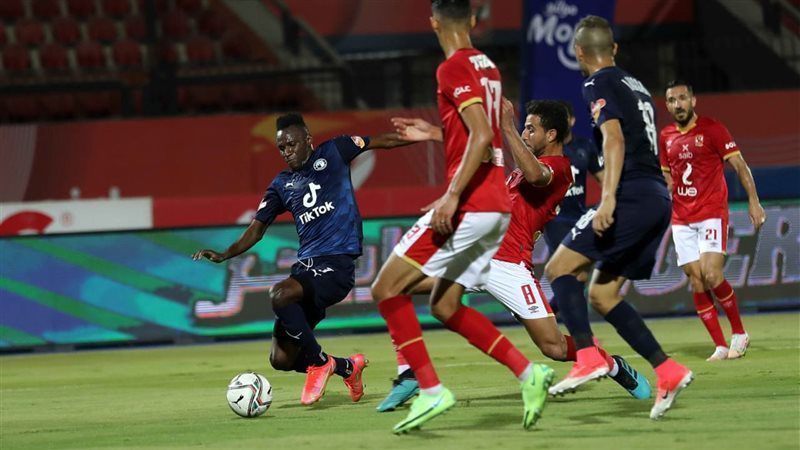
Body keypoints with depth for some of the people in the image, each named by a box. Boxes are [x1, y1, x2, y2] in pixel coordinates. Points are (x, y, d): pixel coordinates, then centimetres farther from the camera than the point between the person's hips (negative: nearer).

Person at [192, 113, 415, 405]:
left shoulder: (332, 154, 5)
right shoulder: (281, 185, 16)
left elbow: (382, 142, 5)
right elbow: (257, 228, 16)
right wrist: (225, 255, 0)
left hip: (337, 263, -6)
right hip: (305, 266, 6)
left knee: (279, 294, -33)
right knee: (281, 360, -1)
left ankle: (319, 362, -13)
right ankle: (347, 367, 24)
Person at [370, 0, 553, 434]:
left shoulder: (454, 68, -11)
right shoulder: (488, 67, 15)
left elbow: (482, 137, -21)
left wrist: (452, 196, -25)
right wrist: (436, 133, 34)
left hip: (469, 206, -9)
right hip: (496, 208, 9)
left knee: (387, 288, -4)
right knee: (444, 305, 16)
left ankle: (431, 390, -11)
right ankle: (526, 372, 6)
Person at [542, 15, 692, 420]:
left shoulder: (599, 84, -3)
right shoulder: (636, 86, 23)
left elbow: (614, 138, -18)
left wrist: (608, 199, -27)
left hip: (633, 195, -9)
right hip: (658, 197, 9)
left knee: (560, 268, -7)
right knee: (601, 294, 11)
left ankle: (588, 357, -24)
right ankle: (667, 371, 1)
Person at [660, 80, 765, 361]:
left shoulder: (711, 129, -4)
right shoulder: (666, 137, 11)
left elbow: (740, 166, -4)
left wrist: (754, 202, -10)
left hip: (712, 214, -5)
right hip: (682, 219, 5)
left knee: (711, 275, -18)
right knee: (696, 282, -2)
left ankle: (739, 332, 1)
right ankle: (720, 346, 2)